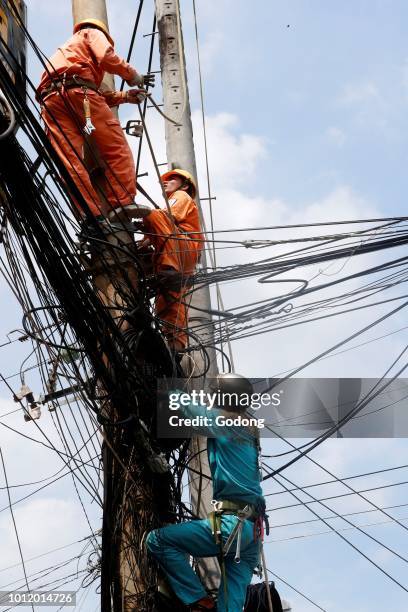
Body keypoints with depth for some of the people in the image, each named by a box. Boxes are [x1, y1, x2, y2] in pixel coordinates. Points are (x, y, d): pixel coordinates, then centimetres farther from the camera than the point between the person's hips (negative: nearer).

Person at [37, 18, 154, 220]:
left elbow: (98, 96, 35)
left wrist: (126, 96, 32)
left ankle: (90, 215, -17)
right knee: (117, 149, -4)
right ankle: (123, 204, -15)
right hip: (78, 91, -7)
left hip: (50, 99, 7)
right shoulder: (93, 33, 25)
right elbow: (107, 58, 1)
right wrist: (134, 77, 13)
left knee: (70, 161, -7)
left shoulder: (65, 50, 44)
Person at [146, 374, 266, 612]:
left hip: (232, 524, -9)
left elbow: (180, 403, 1)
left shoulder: (224, 422, -5)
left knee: (157, 540, -6)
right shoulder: (246, 429, 19)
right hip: (252, 530, 9)